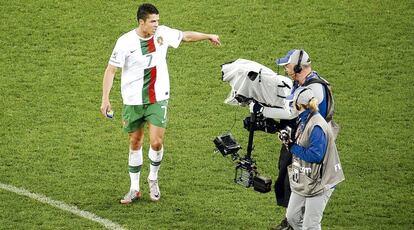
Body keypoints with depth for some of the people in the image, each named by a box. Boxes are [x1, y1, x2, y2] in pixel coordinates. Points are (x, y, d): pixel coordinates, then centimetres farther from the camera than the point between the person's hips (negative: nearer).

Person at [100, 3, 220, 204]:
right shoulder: (125, 42, -14)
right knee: (135, 143, 8)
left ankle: (153, 180, 17)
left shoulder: (163, 33, -5)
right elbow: (110, 70, -10)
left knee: (156, 143, -9)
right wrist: (105, 99, -17)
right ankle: (134, 189, 21)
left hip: (158, 99, 1)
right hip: (133, 101, -1)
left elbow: (186, 36, 14)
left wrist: (208, 36, 26)